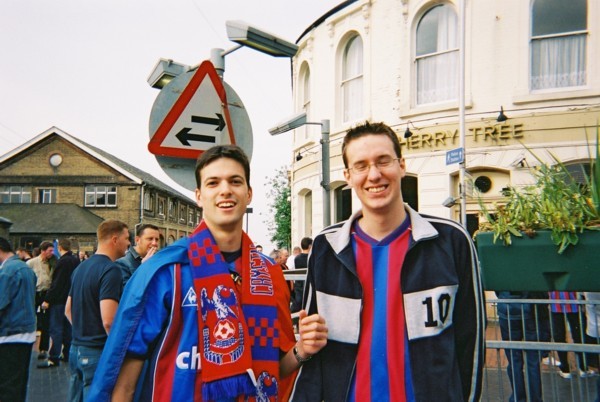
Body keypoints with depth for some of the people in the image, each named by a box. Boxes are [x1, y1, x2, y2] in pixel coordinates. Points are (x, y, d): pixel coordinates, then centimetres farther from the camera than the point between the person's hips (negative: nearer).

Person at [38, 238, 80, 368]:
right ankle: (67, 353, 20)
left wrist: (47, 300, -16)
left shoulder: (63, 261, -16)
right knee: (67, 327, 14)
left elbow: (56, 283, -19)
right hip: (70, 299, 8)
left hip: (59, 300, -8)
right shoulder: (76, 261, 8)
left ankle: (54, 358, -6)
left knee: (56, 329, -6)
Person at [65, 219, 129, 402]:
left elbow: (68, 310, 19)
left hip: (76, 349, 9)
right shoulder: (110, 270, -17)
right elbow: (108, 320, -25)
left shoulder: (81, 267, 11)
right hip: (98, 352, -9)